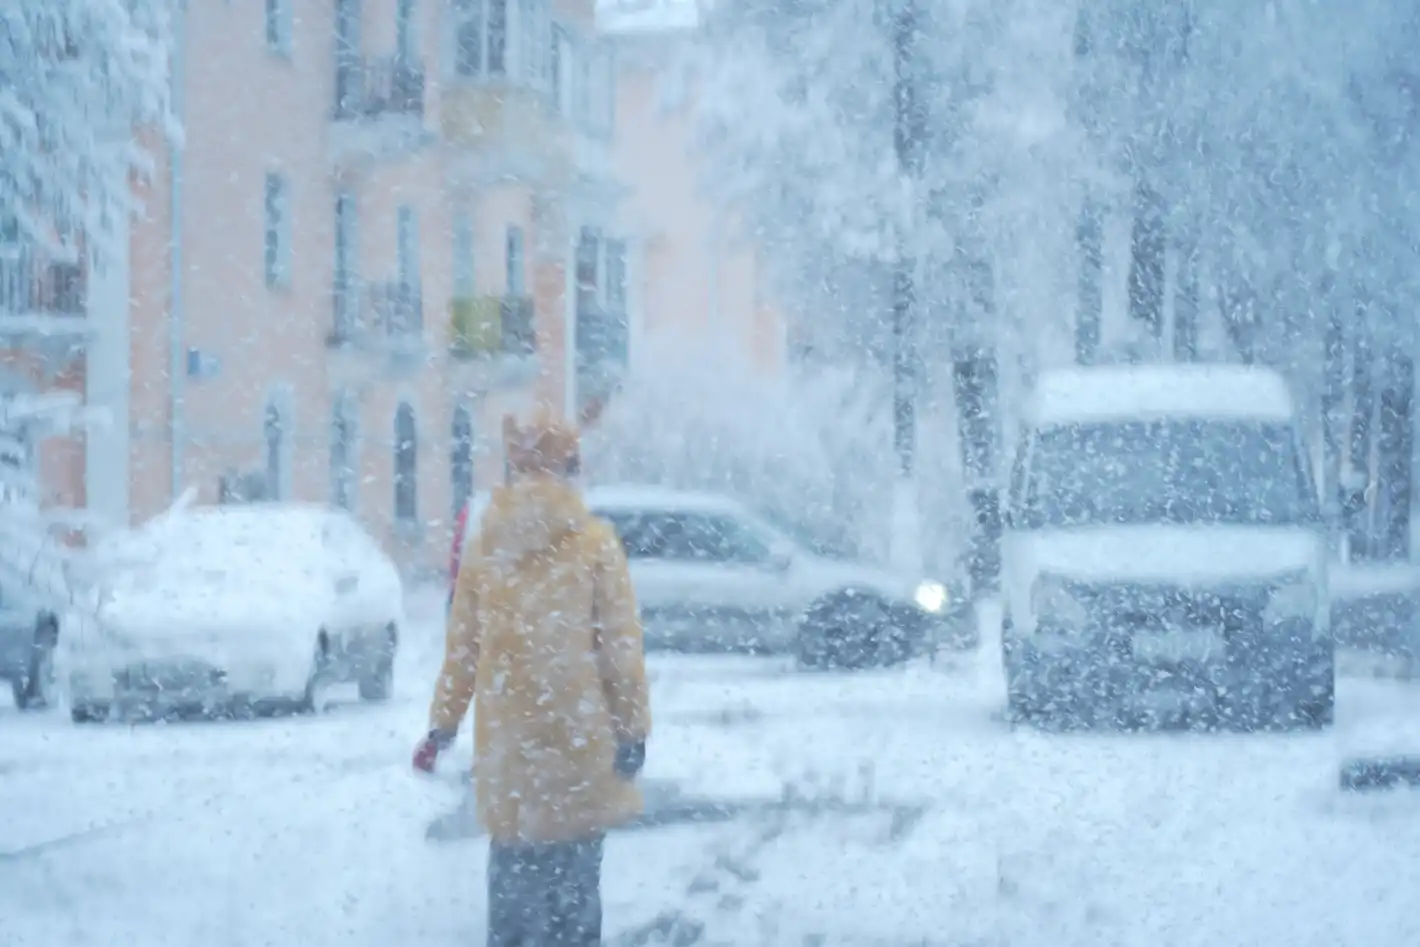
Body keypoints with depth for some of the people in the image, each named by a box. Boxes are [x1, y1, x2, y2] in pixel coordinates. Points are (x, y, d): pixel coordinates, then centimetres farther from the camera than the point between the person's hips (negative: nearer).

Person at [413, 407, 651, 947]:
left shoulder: (488, 542, 8)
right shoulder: (594, 543, -4)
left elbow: (462, 644, 11)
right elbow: (619, 645, -6)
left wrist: (444, 721, 17)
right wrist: (632, 726, -1)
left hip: (505, 736, 4)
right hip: (574, 737, -4)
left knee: (513, 870, 13)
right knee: (572, 877, -1)